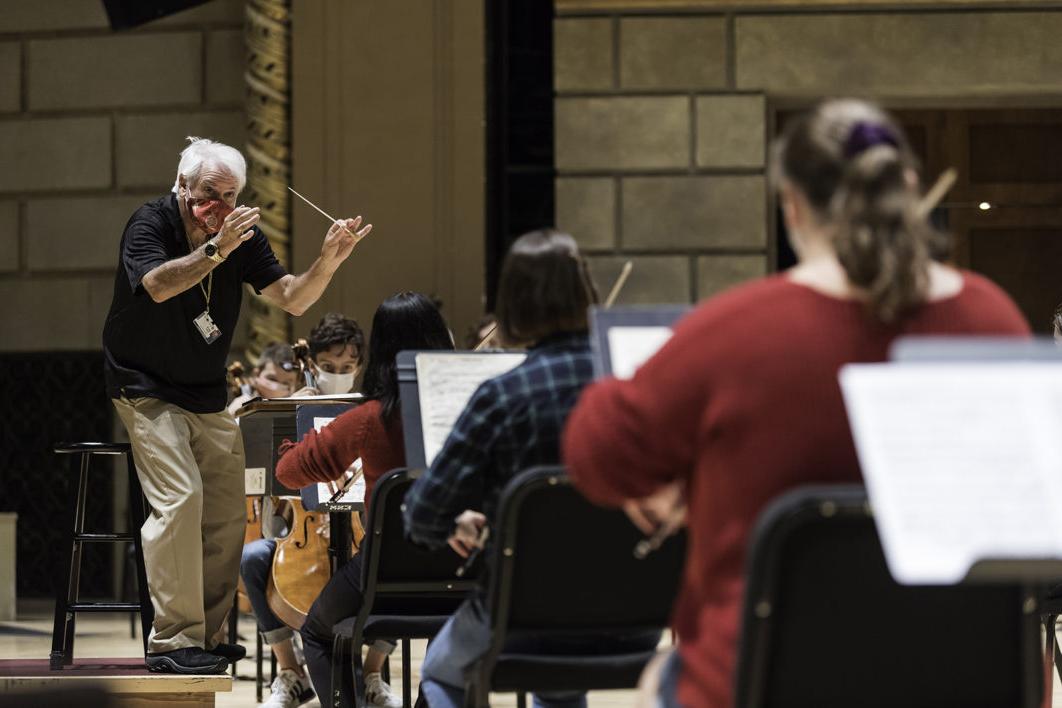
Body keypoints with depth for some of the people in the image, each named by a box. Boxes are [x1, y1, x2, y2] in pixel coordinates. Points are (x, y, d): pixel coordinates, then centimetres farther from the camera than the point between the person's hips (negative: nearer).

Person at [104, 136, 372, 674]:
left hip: (209, 396, 6)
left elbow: (292, 299, -7)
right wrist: (215, 250, -48)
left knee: (228, 512, 4)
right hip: (147, 388, -6)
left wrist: (329, 261, -24)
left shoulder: (241, 236, -2)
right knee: (180, 497, -21)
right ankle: (172, 641, -19)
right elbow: (158, 286, -36)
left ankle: (206, 636, 15)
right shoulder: (150, 224, -17)